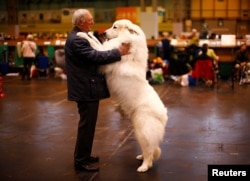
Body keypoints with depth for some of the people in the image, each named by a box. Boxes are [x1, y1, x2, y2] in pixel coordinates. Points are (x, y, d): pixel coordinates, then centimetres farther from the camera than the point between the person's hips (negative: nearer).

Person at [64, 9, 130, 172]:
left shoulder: (79, 37, 15)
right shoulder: (76, 40, -20)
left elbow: (92, 55, 17)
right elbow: (95, 56, -26)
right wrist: (119, 52, -20)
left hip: (87, 87, 11)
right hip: (86, 89, -11)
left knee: (88, 124, 18)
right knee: (87, 125, -3)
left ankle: (83, 155, 30)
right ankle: (80, 161, 8)